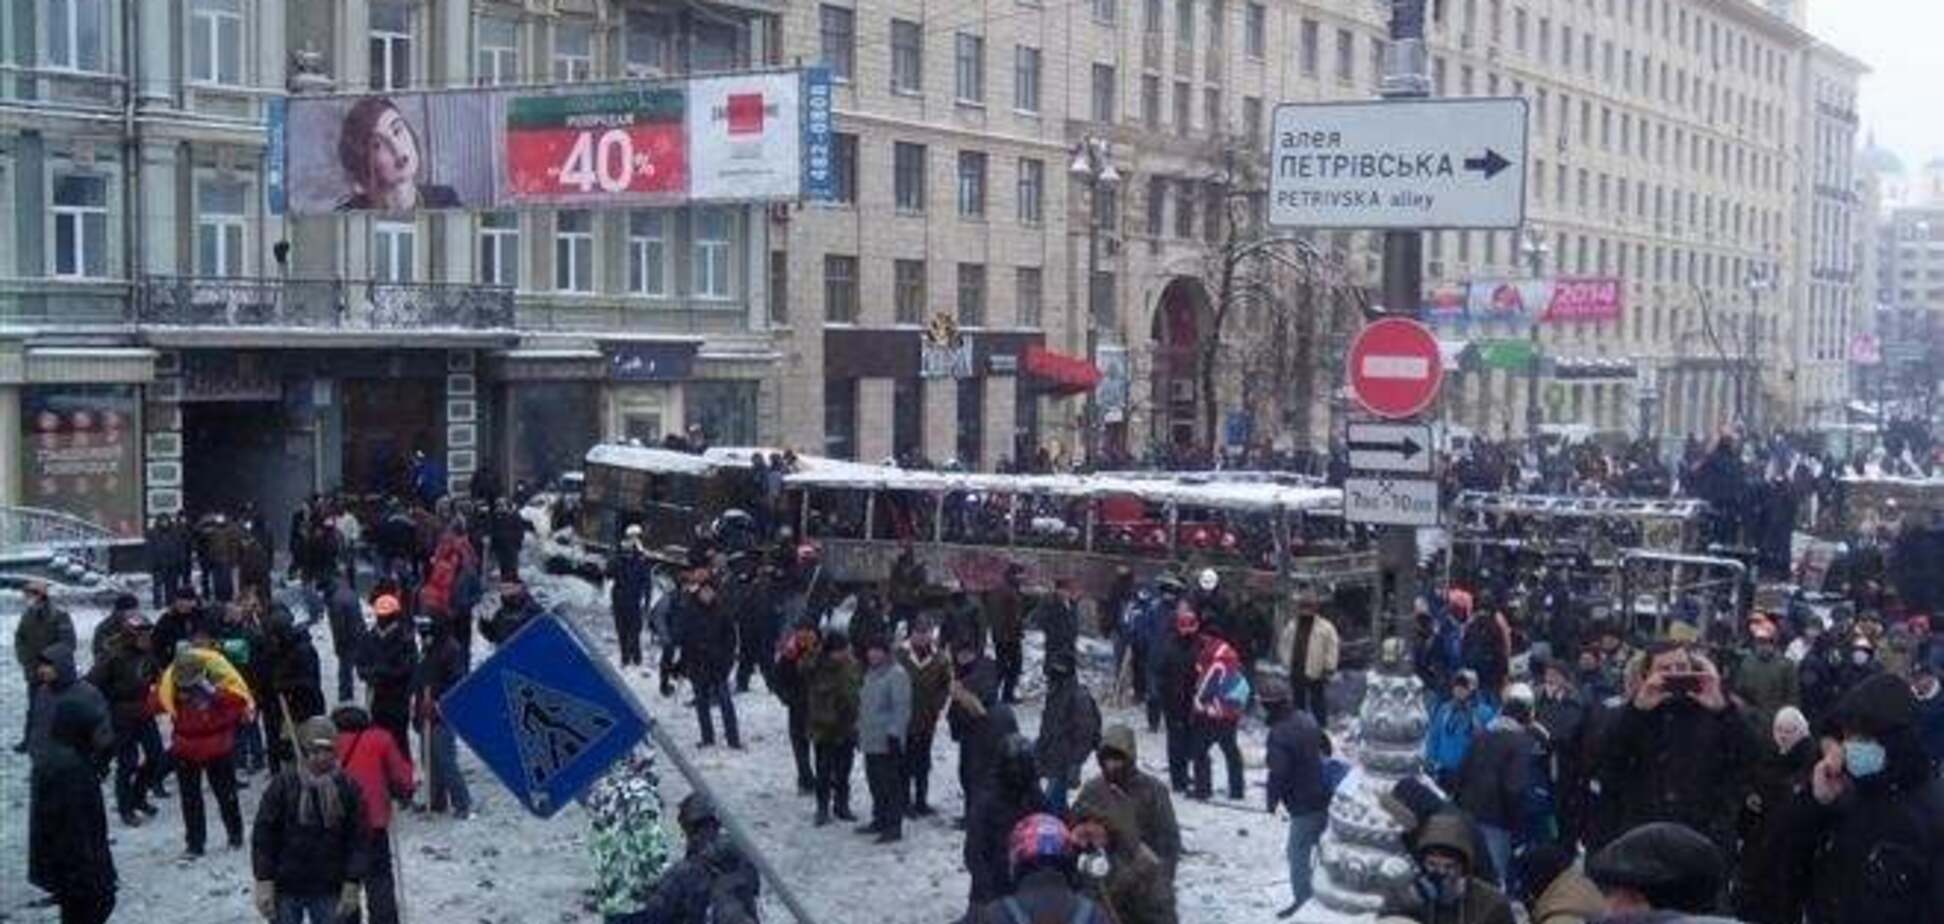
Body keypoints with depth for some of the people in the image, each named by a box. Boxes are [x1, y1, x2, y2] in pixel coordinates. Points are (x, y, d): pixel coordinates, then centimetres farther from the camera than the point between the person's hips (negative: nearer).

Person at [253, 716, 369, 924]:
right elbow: (263, 835, -5)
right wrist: (264, 883, -8)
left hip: (329, 891, 1)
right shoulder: (283, 785, -9)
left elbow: (359, 840, 0)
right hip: (286, 888, -1)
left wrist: (352, 884, -3)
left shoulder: (347, 788, -4)